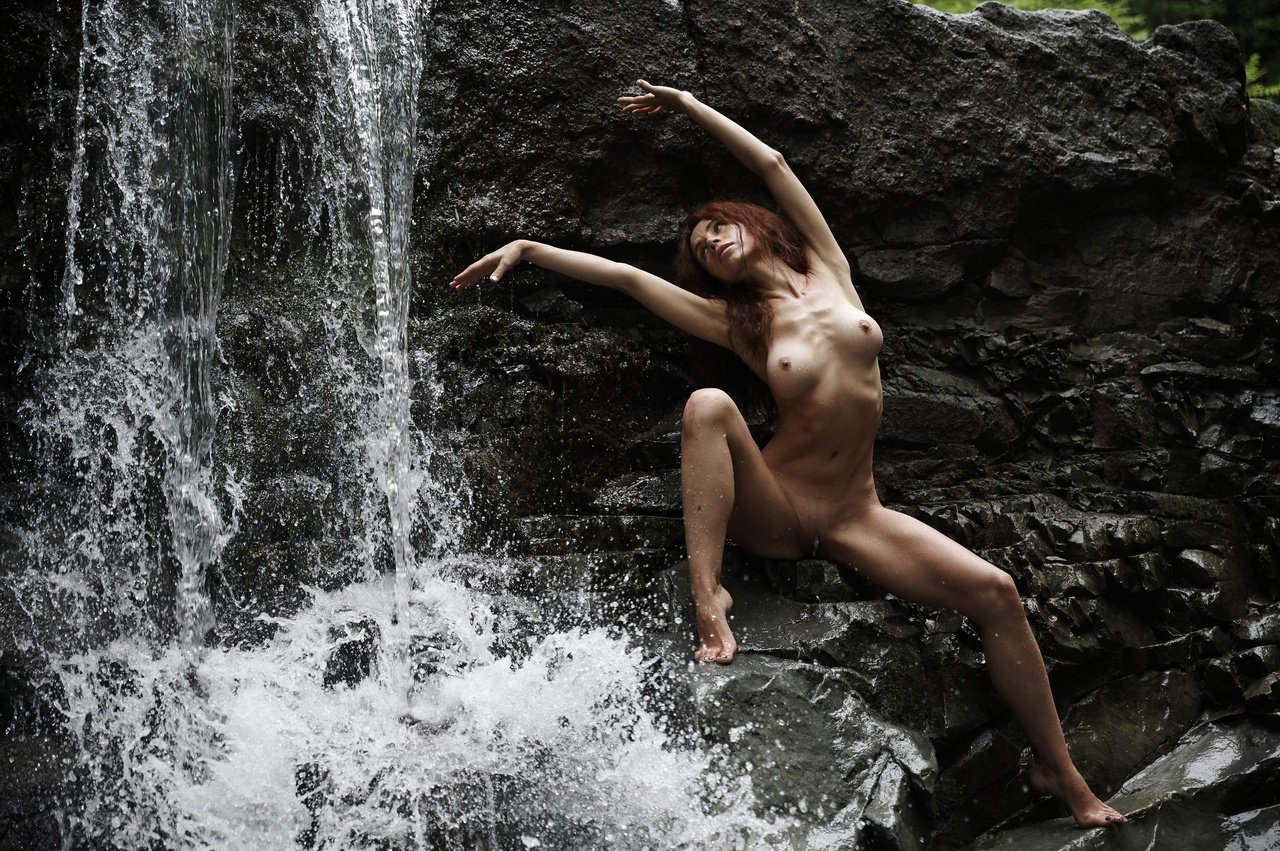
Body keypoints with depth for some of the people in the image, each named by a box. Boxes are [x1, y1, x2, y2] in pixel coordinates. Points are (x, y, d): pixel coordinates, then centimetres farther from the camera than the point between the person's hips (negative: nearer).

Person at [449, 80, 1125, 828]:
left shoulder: (828, 270, 7)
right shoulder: (736, 322, 3)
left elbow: (772, 164, 7)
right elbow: (627, 276, 1)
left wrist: (689, 105, 15)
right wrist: (526, 247, -2)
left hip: (854, 518, 2)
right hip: (774, 511, -2)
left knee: (994, 592, -15)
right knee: (709, 405, -31)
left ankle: (1060, 774, 1)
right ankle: (709, 604, -33)